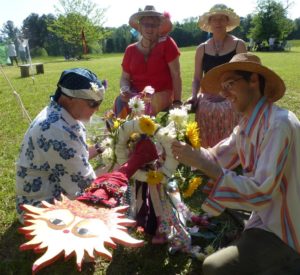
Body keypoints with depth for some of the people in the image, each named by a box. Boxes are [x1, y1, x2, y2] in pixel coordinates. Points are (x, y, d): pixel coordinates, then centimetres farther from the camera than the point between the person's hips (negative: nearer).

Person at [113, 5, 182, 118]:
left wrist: (177, 101, -11)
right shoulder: (131, 50, 9)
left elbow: (176, 74, -5)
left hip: (161, 94, -2)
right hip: (136, 94, 3)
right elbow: (125, 78, 10)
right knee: (120, 101, -28)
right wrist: (125, 89, -14)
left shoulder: (167, 44, -1)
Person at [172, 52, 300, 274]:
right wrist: (189, 149, -9)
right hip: (267, 220, 9)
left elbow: (261, 193, -30)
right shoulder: (247, 125, 4)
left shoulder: (279, 124, -25)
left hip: (282, 233, -8)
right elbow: (215, 158, 10)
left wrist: (201, 163, -30)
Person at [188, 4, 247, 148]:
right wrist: (194, 96, -6)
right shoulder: (202, 49, 9)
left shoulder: (238, 45, 3)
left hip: (231, 103, -2)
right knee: (206, 146, 2)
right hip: (206, 104, 2)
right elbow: (197, 79, 12)